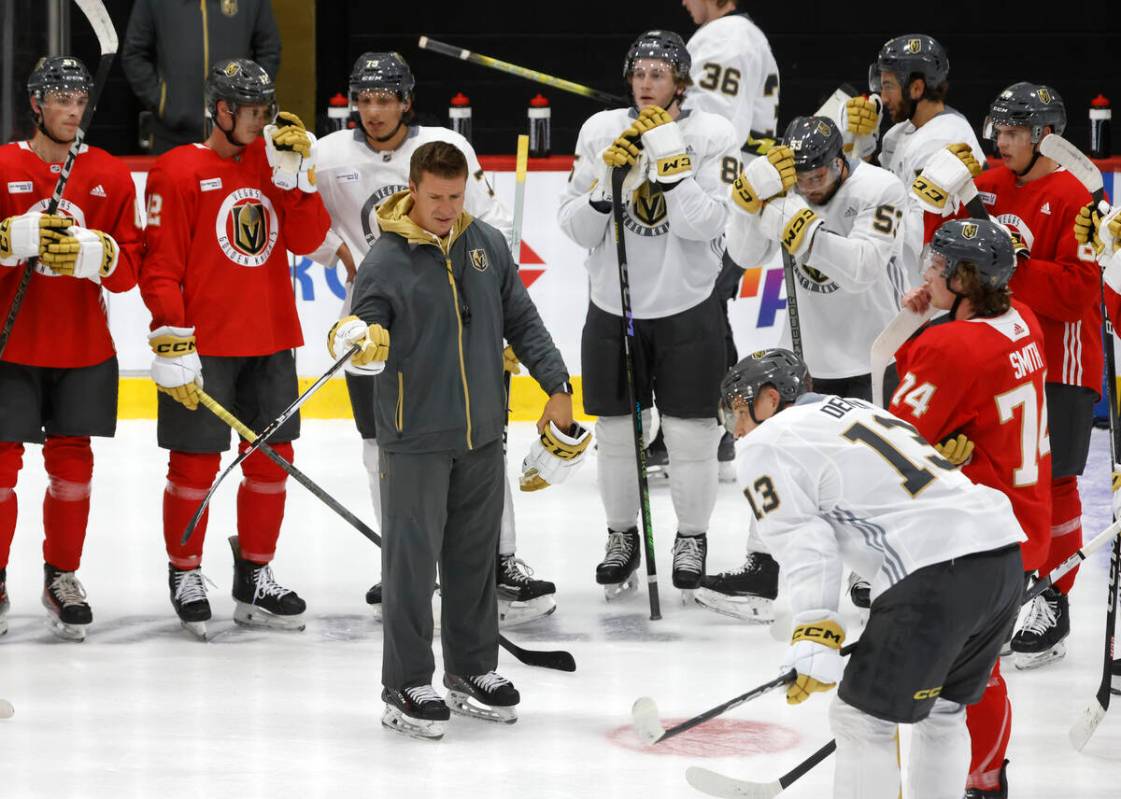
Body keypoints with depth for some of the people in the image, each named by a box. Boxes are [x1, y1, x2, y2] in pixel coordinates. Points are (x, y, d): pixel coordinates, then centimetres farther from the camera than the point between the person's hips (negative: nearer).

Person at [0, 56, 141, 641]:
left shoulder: (112, 177, 4)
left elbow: (128, 269, 1)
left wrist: (91, 251, -19)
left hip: (84, 348, 2)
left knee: (72, 463, 6)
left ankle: (62, 577, 21)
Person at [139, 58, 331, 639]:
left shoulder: (274, 163, 10)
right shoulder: (178, 172, -7)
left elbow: (307, 240, 2)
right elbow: (160, 265, -10)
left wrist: (296, 174, -9)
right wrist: (173, 345, -16)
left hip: (270, 340, 6)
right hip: (202, 347, -6)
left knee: (272, 459, 9)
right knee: (195, 463, 0)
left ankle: (255, 576, 21)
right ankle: (186, 577, 14)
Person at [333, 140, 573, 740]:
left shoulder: (488, 245, 6)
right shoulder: (385, 260, -9)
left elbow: (522, 320, 13)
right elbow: (365, 327, -12)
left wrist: (556, 385, 9)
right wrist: (359, 340, -35)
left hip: (482, 436, 5)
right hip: (415, 437, -5)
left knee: (475, 557, 13)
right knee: (412, 560, -4)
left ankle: (472, 670, 26)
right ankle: (407, 687, 4)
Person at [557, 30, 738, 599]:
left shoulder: (712, 135, -9)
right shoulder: (600, 131, -2)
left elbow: (705, 223, -21)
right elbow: (576, 228, -2)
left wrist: (667, 150, -24)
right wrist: (607, 178, -18)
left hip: (687, 310, -2)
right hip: (613, 307, 2)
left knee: (689, 434, 2)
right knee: (616, 432, 9)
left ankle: (692, 538, 21)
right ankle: (620, 536, 27)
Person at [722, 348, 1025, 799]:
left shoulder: (767, 446, 6)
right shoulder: (859, 410, 32)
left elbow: (803, 545, -7)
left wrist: (814, 636, -11)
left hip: (935, 571, -9)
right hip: (1004, 556, 9)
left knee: (864, 721, 2)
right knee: (942, 711, 25)